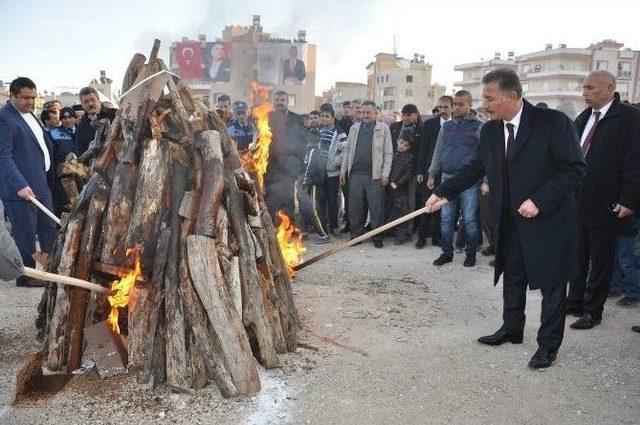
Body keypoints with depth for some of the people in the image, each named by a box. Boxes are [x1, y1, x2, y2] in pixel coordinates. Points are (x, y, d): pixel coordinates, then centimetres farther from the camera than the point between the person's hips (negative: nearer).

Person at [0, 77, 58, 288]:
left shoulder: (29, 114, 14)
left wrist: (49, 178, 19)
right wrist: (20, 185, -28)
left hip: (41, 184, 9)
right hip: (21, 188, -9)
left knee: (49, 229, 17)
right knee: (25, 234, 1)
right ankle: (25, 275, 14)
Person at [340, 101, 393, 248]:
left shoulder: (383, 129, 3)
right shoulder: (354, 128, 14)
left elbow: (388, 153, 0)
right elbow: (348, 150, 17)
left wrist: (385, 173, -7)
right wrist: (343, 169, 9)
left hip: (374, 174, -3)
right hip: (355, 173, 3)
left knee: (376, 207, -1)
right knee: (355, 206, 6)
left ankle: (377, 237, 9)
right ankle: (356, 234, 17)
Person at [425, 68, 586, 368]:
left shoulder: (553, 122, -16)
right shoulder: (489, 131, 2)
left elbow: (575, 168, -15)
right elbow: (476, 168, 12)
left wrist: (539, 201, -22)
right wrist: (442, 192, 5)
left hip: (549, 220, -5)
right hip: (510, 222, 6)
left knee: (552, 284, 6)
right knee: (512, 279, 18)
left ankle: (548, 345, 20)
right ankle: (511, 329, 36)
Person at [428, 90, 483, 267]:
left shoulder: (479, 126, -1)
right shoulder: (446, 126, 13)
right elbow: (438, 153, 16)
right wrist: (432, 175, 12)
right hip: (447, 179, 4)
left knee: (469, 220, 2)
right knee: (446, 218, 7)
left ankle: (471, 254, 17)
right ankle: (447, 252, 18)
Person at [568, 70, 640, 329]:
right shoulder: (582, 119, 10)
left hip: (605, 205, -6)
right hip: (577, 202, 6)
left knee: (600, 261, 8)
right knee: (578, 257, 17)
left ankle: (593, 310, 19)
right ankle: (575, 302, 31)